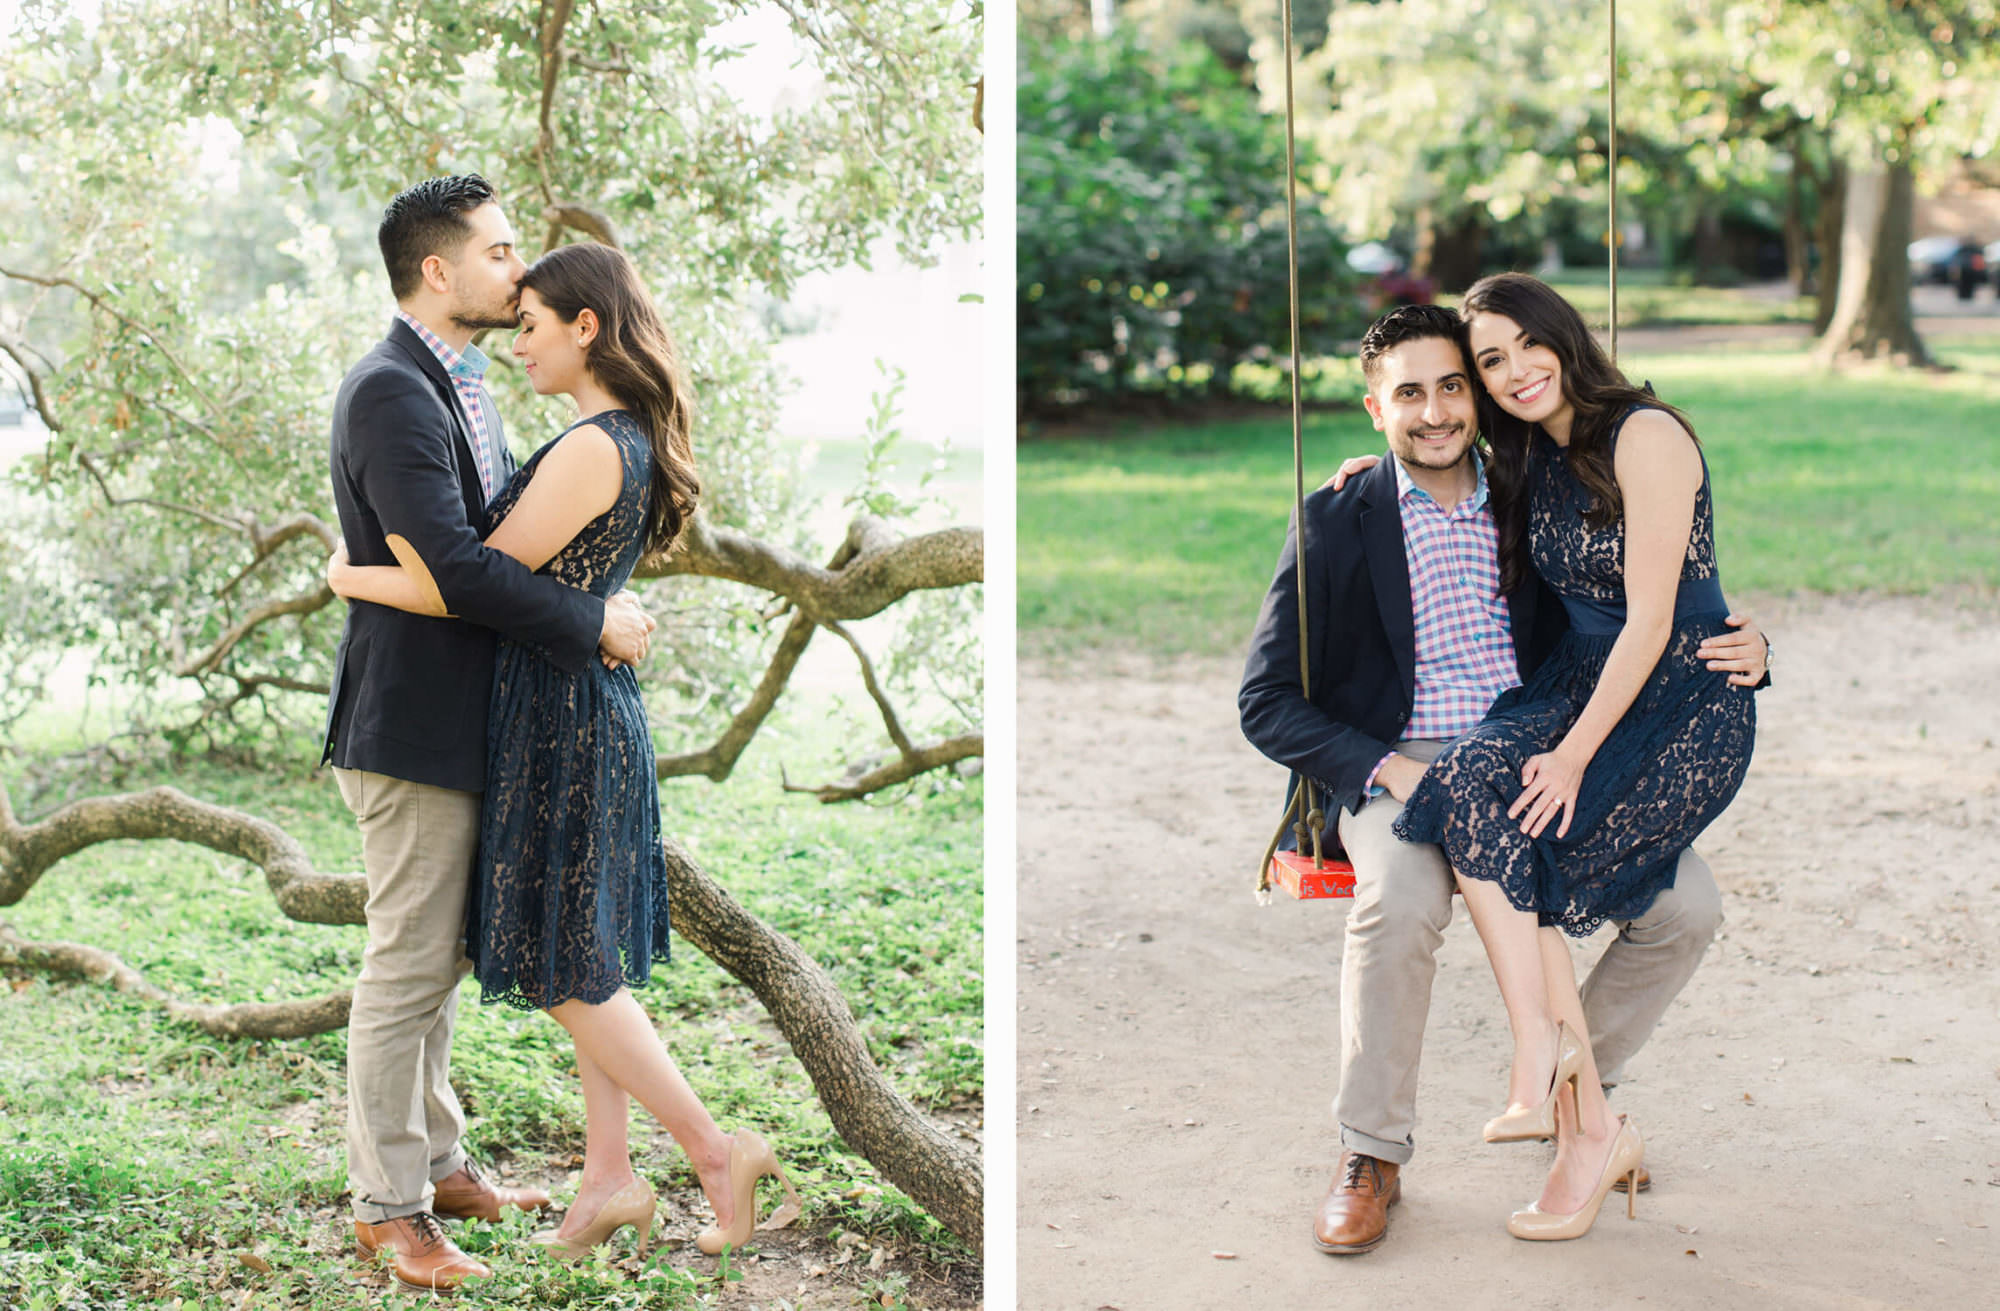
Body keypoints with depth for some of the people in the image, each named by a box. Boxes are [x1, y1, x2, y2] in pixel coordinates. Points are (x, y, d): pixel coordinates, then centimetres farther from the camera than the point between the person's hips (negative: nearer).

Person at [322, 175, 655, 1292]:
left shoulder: (463, 384, 14)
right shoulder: (391, 392, -19)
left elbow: (503, 528, 19)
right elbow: (452, 564, -27)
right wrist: (594, 624, -19)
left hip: (467, 725, 10)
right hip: (413, 726, -10)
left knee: (442, 960, 18)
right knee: (408, 968, 0)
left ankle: (439, 1160, 30)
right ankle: (389, 1207, 11)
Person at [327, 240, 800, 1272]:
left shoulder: (589, 449, -20)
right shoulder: (633, 442, 10)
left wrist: (351, 577, -4)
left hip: (560, 713, -9)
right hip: (596, 705, 10)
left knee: (565, 968, -1)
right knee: (587, 963, 13)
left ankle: (716, 1150, 3)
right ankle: (608, 1178, 18)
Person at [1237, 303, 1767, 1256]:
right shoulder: (1337, 522, 4)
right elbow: (1266, 701, 0)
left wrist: (1740, 651, -5)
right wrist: (1391, 771, -16)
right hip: (1398, 776, -3)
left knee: (1687, 902, -18)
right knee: (1400, 904, -35)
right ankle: (1371, 1157, -15)